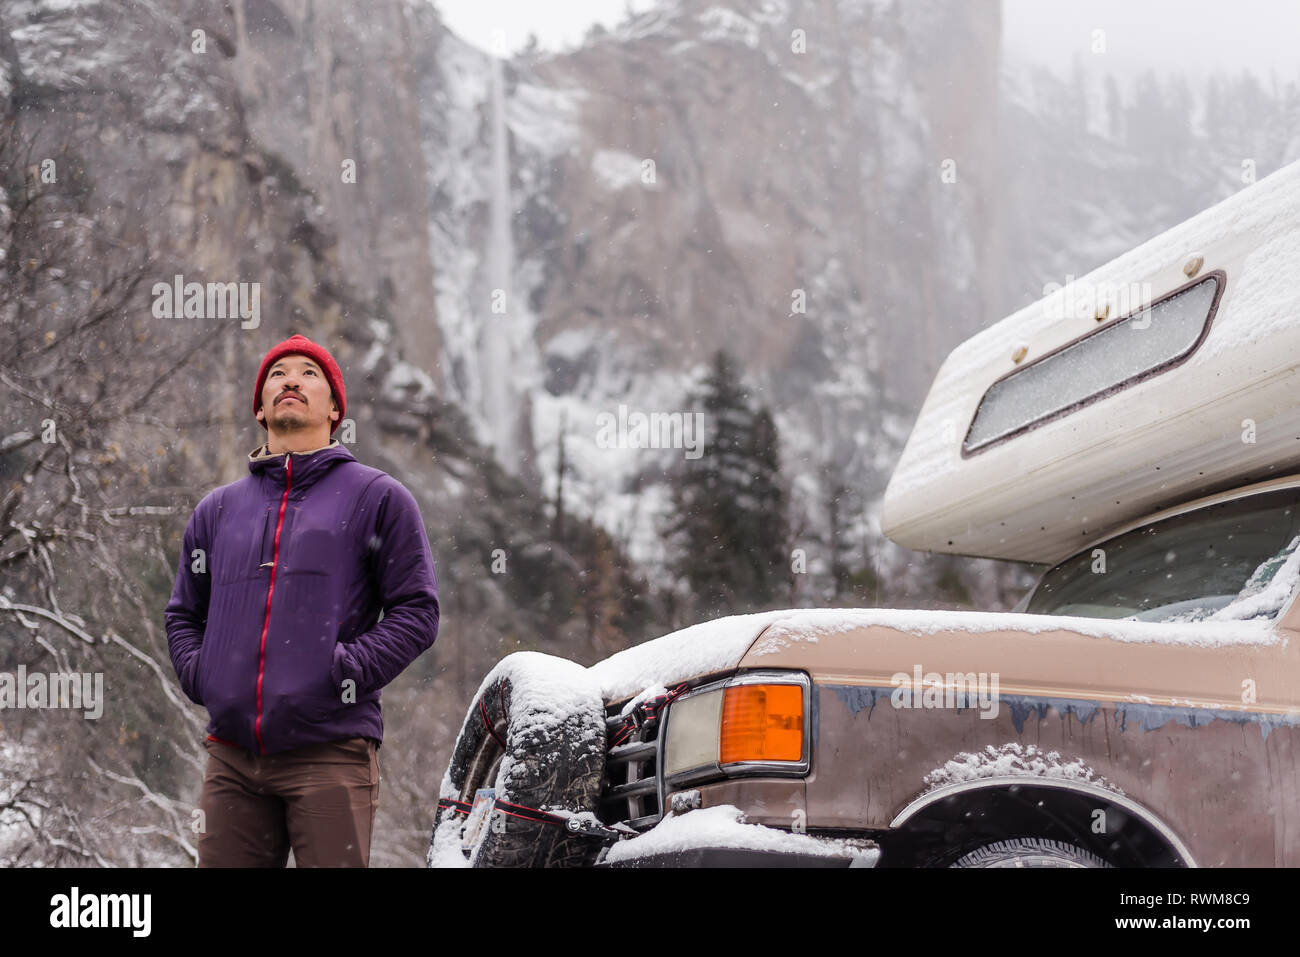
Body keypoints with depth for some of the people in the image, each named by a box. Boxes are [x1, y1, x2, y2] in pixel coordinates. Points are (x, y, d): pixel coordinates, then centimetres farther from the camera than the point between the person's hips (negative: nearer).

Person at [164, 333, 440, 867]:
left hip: (330, 750, -4)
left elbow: (416, 611, 1)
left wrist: (347, 671, -11)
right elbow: (184, 613, 27)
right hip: (232, 757, 4)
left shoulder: (377, 497, 7)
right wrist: (197, 672, 7)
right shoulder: (218, 510, 20)